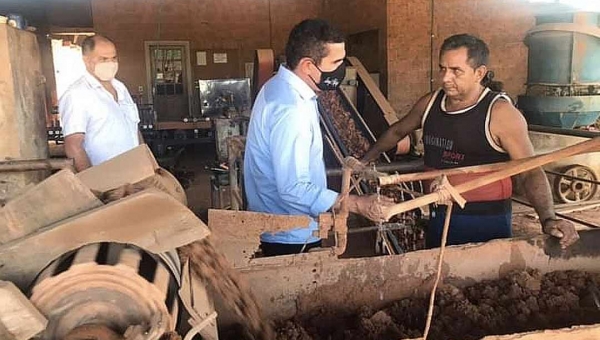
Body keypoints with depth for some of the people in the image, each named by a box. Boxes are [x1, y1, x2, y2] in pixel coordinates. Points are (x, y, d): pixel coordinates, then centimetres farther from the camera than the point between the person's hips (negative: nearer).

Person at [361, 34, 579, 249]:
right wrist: (365, 161, 23)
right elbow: (398, 131, 20)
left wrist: (548, 219, -30)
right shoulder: (430, 103, 2)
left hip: (486, 223, -5)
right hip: (439, 218, 6)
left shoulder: (500, 113, -14)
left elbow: (531, 172, -16)